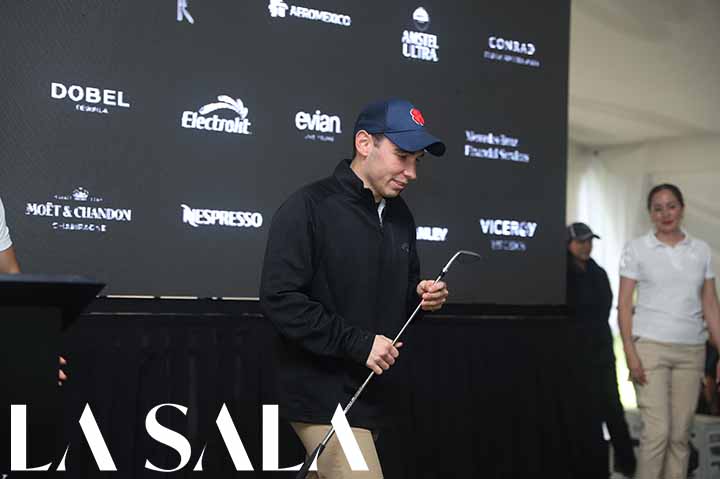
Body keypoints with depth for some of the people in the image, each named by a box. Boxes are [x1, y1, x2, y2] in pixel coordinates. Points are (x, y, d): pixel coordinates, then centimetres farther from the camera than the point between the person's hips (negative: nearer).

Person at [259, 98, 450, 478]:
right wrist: (358, 343, -21)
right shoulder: (308, 208, -13)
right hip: (324, 396, -8)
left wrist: (421, 296, -1)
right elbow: (279, 299, -19)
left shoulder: (400, 215, 11)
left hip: (371, 394, 8)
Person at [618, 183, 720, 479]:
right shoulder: (636, 249, 0)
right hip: (651, 346, -3)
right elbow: (624, 304, -2)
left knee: (680, 434, 5)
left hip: (691, 351, 3)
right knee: (657, 432, -9)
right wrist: (630, 354, -12)